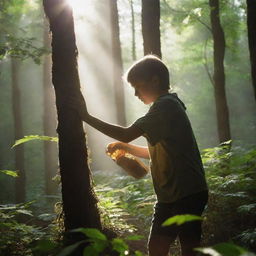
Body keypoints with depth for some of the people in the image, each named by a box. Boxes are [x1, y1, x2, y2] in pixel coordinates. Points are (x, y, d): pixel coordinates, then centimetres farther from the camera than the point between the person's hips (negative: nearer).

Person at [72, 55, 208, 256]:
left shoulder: (165, 105, -13)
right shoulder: (171, 105, 20)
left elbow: (127, 134, -19)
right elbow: (158, 152, 24)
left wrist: (87, 117, -13)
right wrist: (126, 147, 14)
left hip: (180, 194, -10)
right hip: (190, 193, 10)